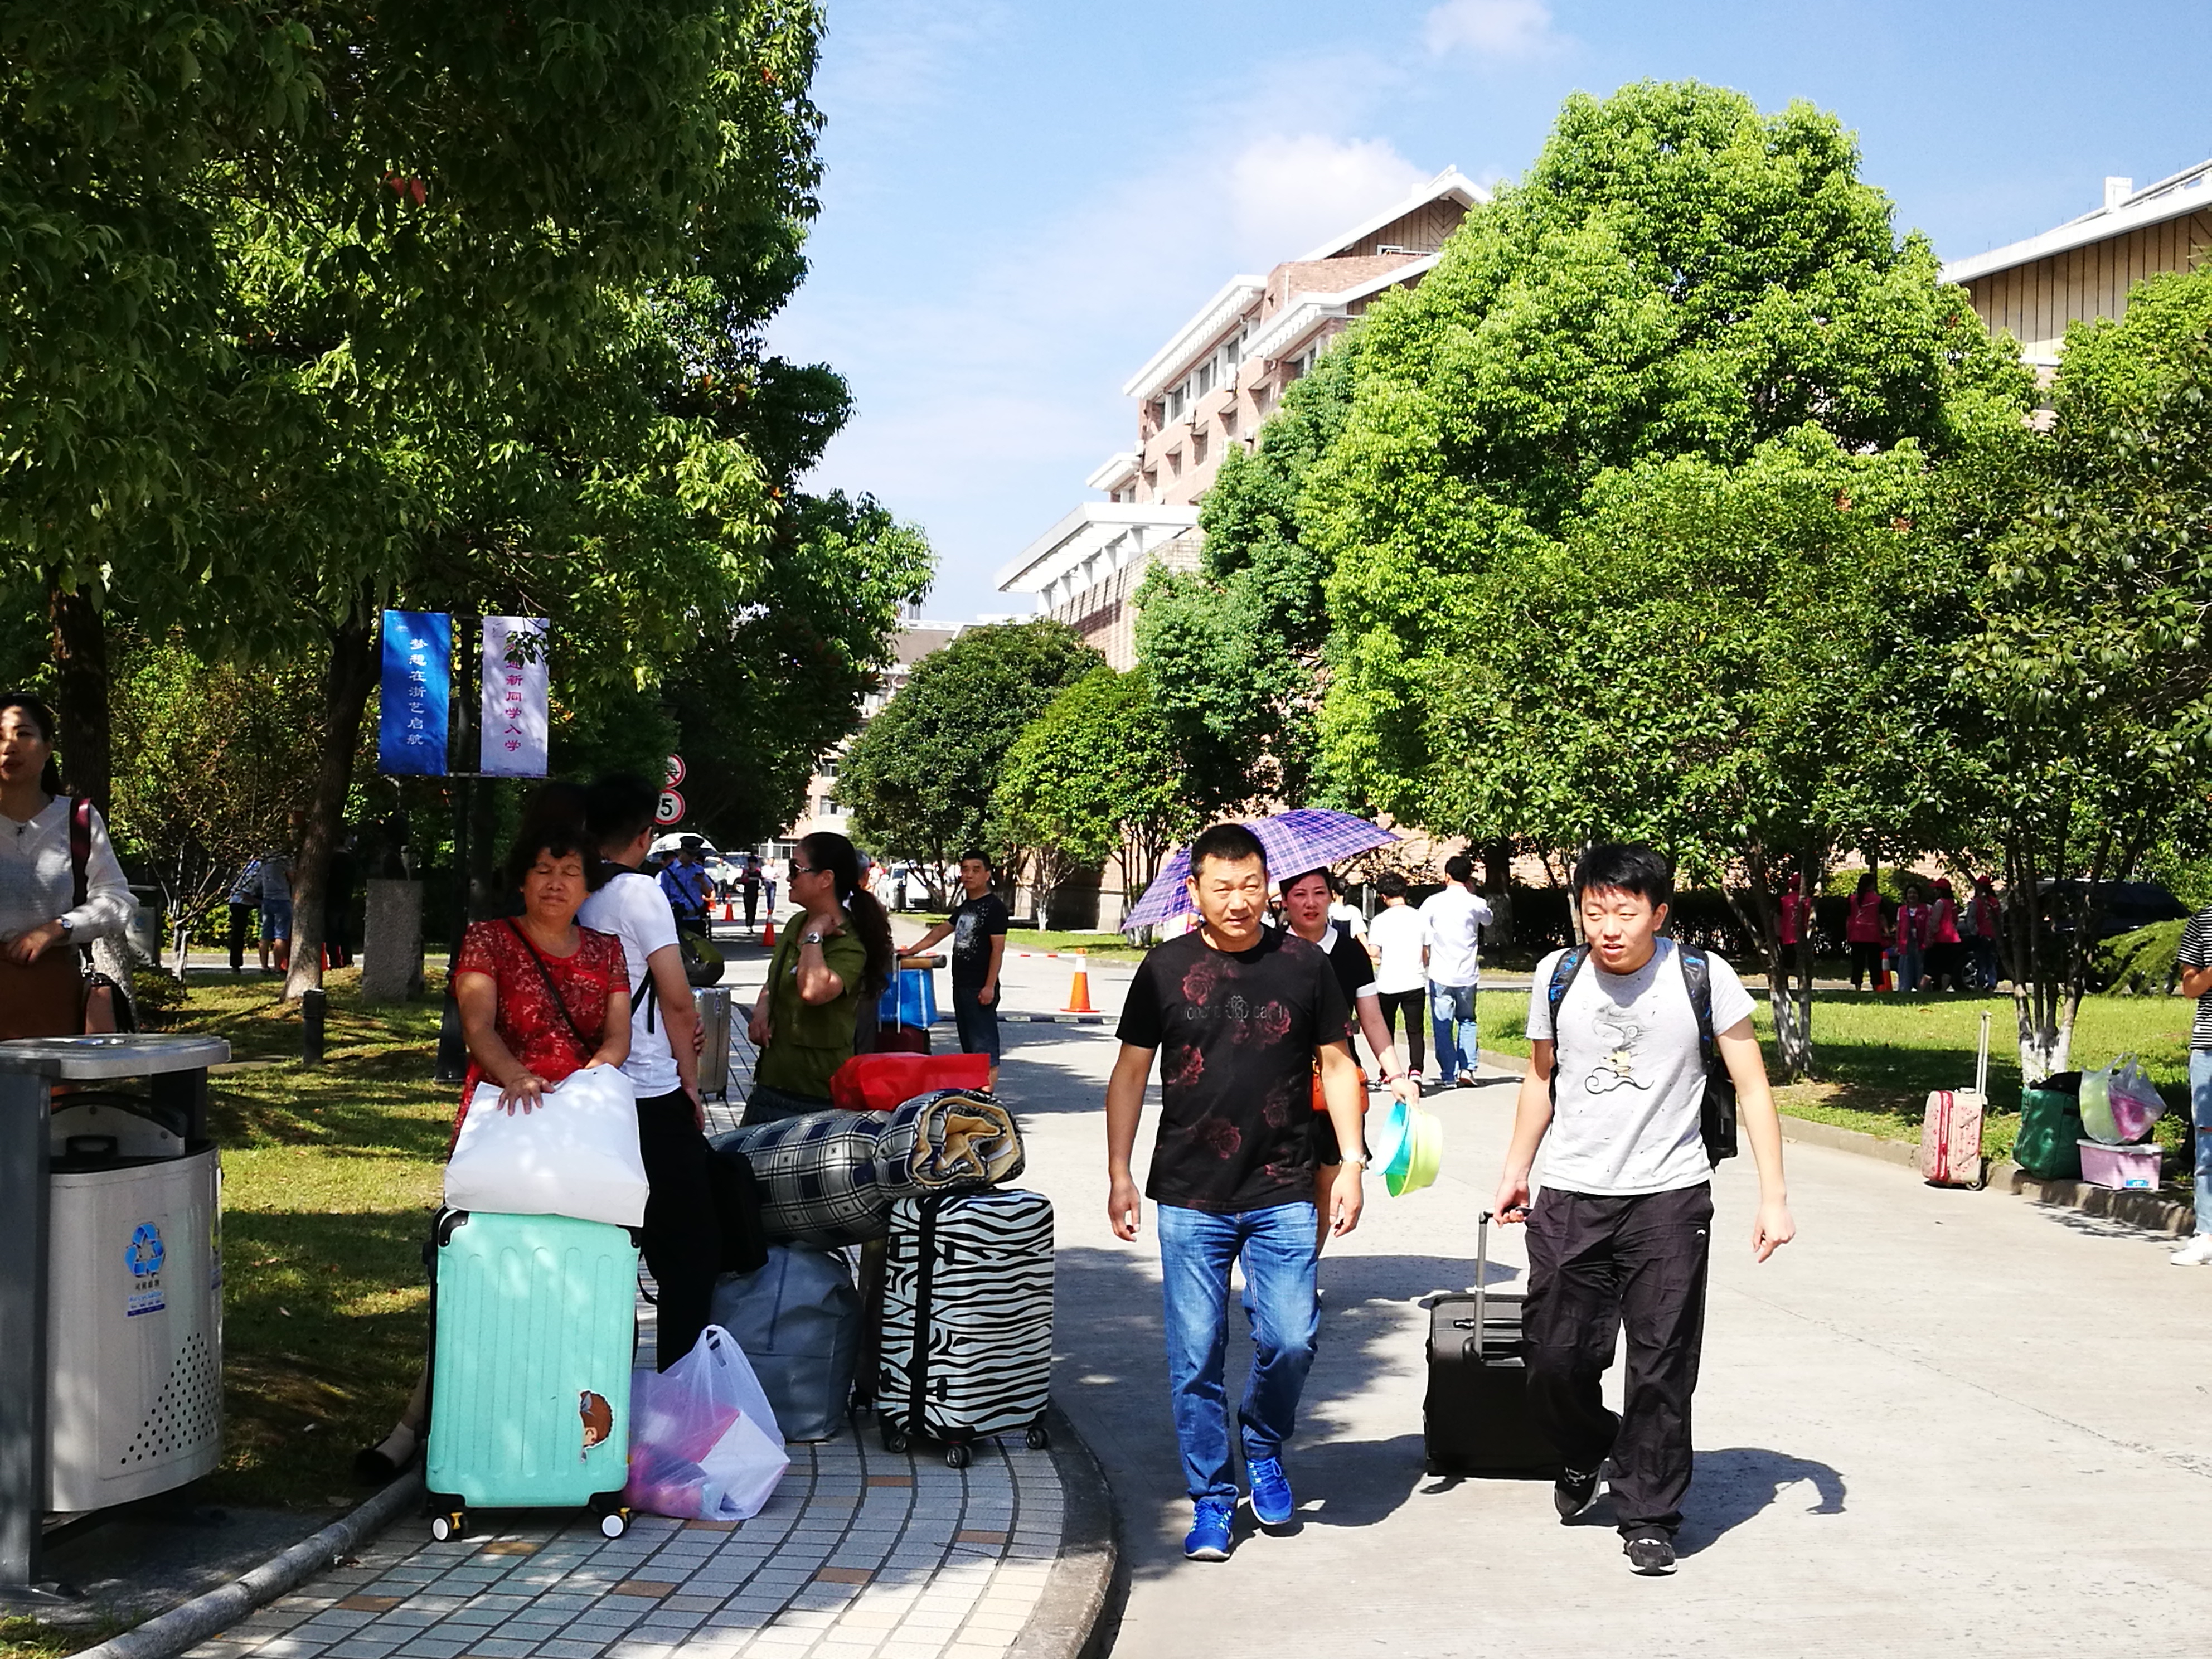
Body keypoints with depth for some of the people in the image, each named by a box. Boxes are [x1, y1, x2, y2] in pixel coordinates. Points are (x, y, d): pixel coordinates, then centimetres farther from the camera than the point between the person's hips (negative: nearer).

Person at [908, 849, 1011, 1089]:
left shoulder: (994, 907, -9)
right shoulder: (964, 907, 17)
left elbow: (998, 948, -14)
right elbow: (940, 931, 26)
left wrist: (990, 986, -20)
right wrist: (911, 952, 20)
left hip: (980, 989, -9)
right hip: (961, 986, 9)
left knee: (985, 1048, -9)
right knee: (968, 1047, 11)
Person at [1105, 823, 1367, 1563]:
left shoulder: (1303, 964, 2)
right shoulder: (1166, 968, 2)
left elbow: (1337, 1064, 9)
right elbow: (1130, 1072, 7)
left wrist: (1352, 1162, 3)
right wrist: (1119, 1174, 3)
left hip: (1282, 1196, 0)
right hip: (1189, 1198, 0)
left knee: (1290, 1340, -6)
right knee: (1195, 1357, 2)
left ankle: (1263, 1447, 24)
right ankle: (1211, 1500, 17)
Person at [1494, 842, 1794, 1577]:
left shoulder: (1703, 977, -8)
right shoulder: (1557, 976, 1)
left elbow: (1751, 1086, -3)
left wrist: (1773, 1195, -8)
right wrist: (1515, 1170, 18)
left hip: (1669, 1197, -2)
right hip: (1570, 1198, 3)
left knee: (1662, 1366, -1)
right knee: (1555, 1357, 3)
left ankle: (1648, 1515, 15)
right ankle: (1587, 1448, 35)